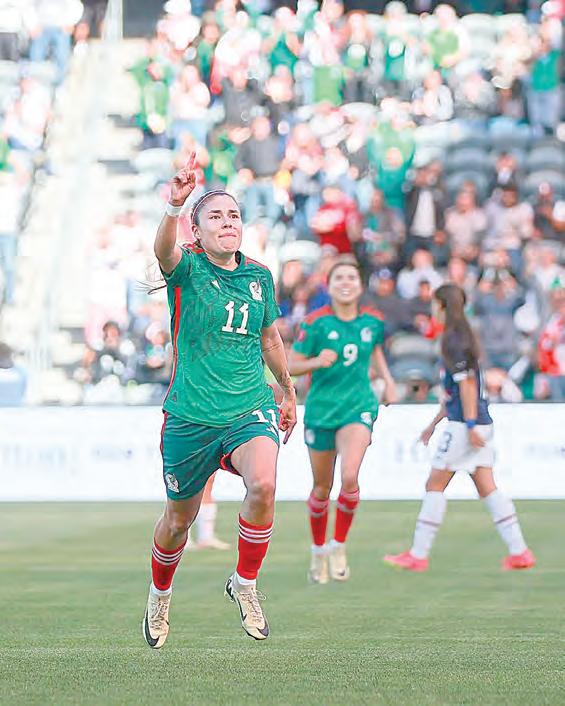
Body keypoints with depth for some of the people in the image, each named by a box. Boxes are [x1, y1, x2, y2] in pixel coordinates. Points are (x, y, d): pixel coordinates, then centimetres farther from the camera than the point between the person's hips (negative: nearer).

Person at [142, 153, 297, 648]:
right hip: (191, 417, -2)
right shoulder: (188, 269, -6)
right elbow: (164, 249, -32)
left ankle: (245, 584, -6)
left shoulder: (259, 276, 6)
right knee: (178, 520, 11)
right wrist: (175, 204, -52)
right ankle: (160, 597, 41)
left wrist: (289, 392, 31)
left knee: (263, 484, -28)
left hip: (251, 409, 2)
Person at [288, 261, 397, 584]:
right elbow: (292, 366, -6)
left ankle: (339, 546, -3)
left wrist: (388, 379, 14)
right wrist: (317, 361, -24)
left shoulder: (373, 321, 0)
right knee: (322, 487, 9)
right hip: (321, 408, 0)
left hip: (359, 406, 0)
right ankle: (319, 551, 30)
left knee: (350, 477, -22)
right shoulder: (316, 322, -9)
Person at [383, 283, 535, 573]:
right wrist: (433, 424, 30)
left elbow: (467, 385, -18)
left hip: (464, 426, -9)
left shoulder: (454, 341, -11)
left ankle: (418, 555, 3)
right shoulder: (461, 337, 18)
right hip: (480, 424, 9)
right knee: (487, 488, 6)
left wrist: (470, 425, -21)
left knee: (434, 486, -1)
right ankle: (519, 552, 2)